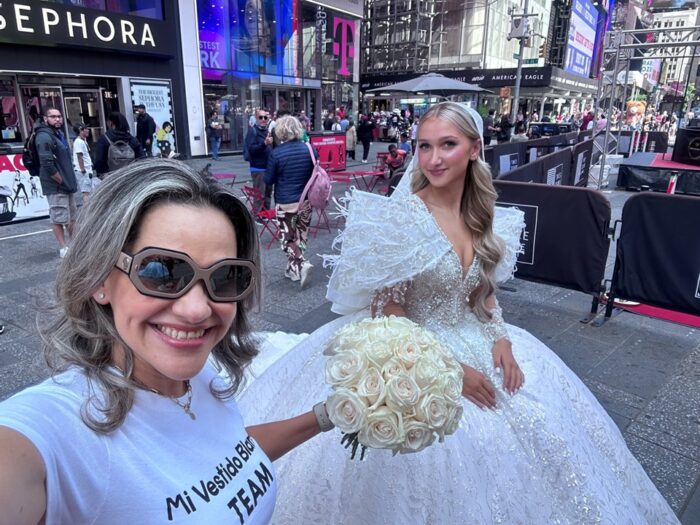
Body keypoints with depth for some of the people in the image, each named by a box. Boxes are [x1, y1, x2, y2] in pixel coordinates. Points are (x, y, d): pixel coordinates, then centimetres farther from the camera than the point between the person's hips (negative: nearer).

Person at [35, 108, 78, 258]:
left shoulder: (59, 134, 16)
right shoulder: (44, 137, -15)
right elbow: (47, 164, -24)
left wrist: (70, 181, 13)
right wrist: (61, 181, -16)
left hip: (67, 184, 10)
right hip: (56, 186, -9)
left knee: (72, 216, 17)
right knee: (58, 218, -3)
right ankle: (63, 248, 3)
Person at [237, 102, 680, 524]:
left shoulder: (484, 217, 1)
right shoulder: (401, 217, -18)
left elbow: (483, 291, 12)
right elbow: (387, 312, -16)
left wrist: (500, 337, -6)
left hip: (474, 343, 6)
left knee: (539, 425, 6)